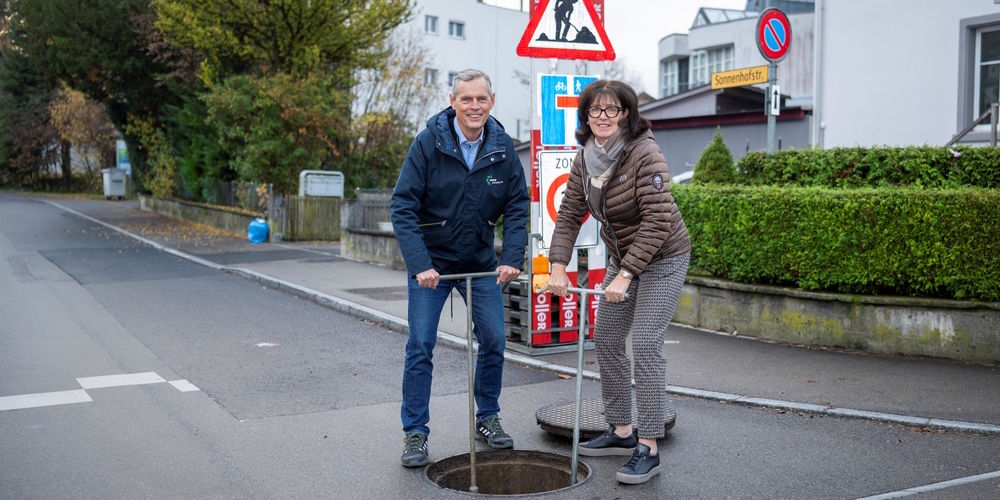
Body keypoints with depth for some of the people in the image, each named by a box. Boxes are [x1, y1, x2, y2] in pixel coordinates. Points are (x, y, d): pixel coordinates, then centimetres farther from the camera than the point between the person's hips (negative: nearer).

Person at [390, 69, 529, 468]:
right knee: (420, 345, -4)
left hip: (480, 262, 3)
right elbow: (402, 206, -17)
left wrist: (512, 258, -14)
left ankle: (488, 419, 24)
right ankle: (415, 432, 7)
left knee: (494, 340, 5)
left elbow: (517, 207, -1)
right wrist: (420, 265, -25)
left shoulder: (503, 148, -6)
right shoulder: (428, 143, -16)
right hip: (431, 261, -3)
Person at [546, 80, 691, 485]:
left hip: (662, 259, -8)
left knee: (645, 345, -14)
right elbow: (569, 215, 1)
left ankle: (648, 449, -7)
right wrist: (558, 266, -12)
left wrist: (625, 275, -30)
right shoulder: (586, 159, -3)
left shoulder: (645, 155, -24)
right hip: (624, 257, 8)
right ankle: (621, 431, 23)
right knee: (605, 338, 10)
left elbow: (657, 222, -27)